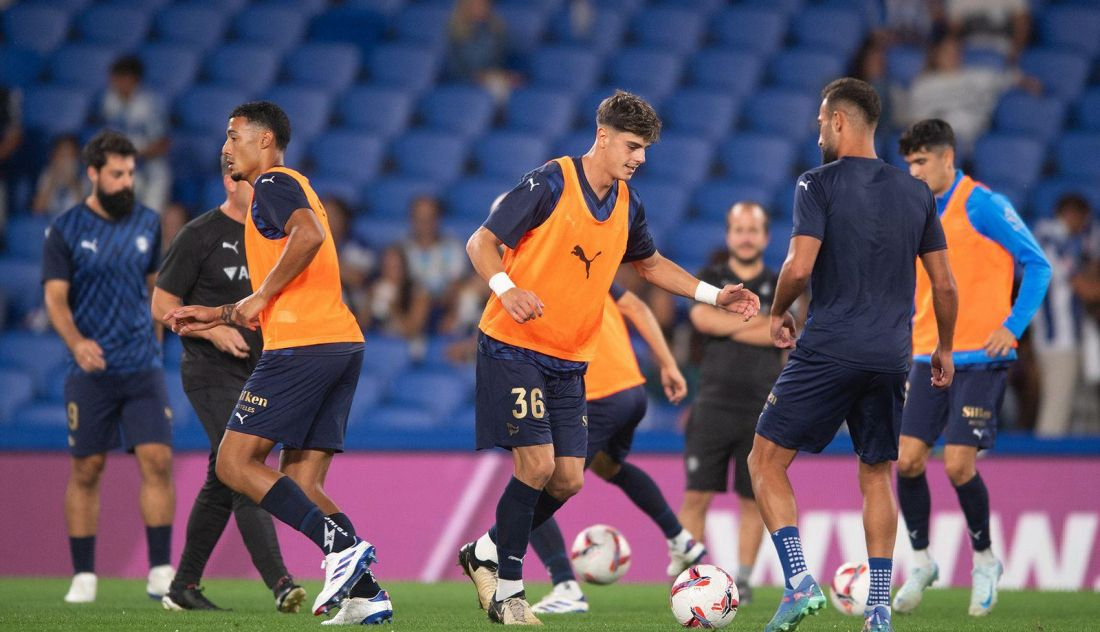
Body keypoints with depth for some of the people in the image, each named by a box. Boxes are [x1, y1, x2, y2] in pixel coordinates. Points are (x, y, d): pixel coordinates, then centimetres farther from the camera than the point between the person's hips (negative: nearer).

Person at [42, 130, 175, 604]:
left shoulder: (148, 223, 8)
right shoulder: (65, 230, -3)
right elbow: (55, 297, -9)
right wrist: (76, 342, -27)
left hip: (144, 368, 2)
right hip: (90, 370, -2)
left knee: (158, 461, -9)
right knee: (86, 471, 2)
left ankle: (160, 573, -6)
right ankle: (83, 576, 10)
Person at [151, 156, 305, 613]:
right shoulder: (200, 236, -8)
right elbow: (162, 305, -6)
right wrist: (213, 330, -19)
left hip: (255, 370, 7)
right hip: (211, 373, -7)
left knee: (221, 483, 11)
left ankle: (183, 587, 22)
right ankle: (279, 584, -26)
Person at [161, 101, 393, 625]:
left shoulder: (273, 184, -1)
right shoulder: (291, 190, 30)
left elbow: (309, 234, -23)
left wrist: (261, 295, -14)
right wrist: (219, 316, 32)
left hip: (302, 346, -9)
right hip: (343, 342, 9)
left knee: (234, 464, -8)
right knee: (299, 485, 7)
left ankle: (340, 544, -21)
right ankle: (364, 595, -6)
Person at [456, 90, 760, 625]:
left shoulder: (627, 206, 7)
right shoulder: (550, 184, -13)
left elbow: (649, 263, 26)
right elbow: (482, 243, -11)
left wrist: (714, 295, 16)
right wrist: (506, 288, -30)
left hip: (569, 361, 7)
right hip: (514, 347, -7)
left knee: (568, 480, 1)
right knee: (537, 463, -15)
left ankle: (486, 553, 22)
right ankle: (508, 590, -1)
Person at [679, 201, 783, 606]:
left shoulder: (780, 286, 9)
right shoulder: (710, 280, 9)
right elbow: (702, 316, -11)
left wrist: (727, 326, -8)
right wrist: (757, 321, -9)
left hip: (761, 411, 0)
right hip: (714, 404, 0)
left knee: (752, 499, 1)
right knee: (696, 496, -5)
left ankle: (743, 578, 8)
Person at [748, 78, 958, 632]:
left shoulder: (819, 185, -5)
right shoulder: (916, 193, 10)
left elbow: (799, 268, -15)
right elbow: (944, 285, 11)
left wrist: (777, 314, 4)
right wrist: (944, 349, 24)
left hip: (827, 352, -5)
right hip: (891, 358, 5)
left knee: (766, 461, 5)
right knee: (876, 478, 15)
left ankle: (799, 582, -9)